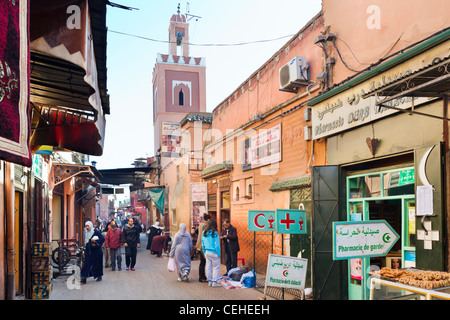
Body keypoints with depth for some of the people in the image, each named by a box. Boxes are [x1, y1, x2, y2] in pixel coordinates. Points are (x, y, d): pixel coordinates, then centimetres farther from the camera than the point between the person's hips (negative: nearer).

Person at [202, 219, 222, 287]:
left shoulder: (204, 233, 4)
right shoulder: (215, 233, -14)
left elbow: (203, 244, 9)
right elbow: (217, 245, -12)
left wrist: (204, 252, 17)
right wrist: (218, 254, -4)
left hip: (207, 252, 6)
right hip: (214, 252, -6)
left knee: (208, 267, 11)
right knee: (216, 267, 3)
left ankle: (209, 281, 17)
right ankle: (214, 282, 2)